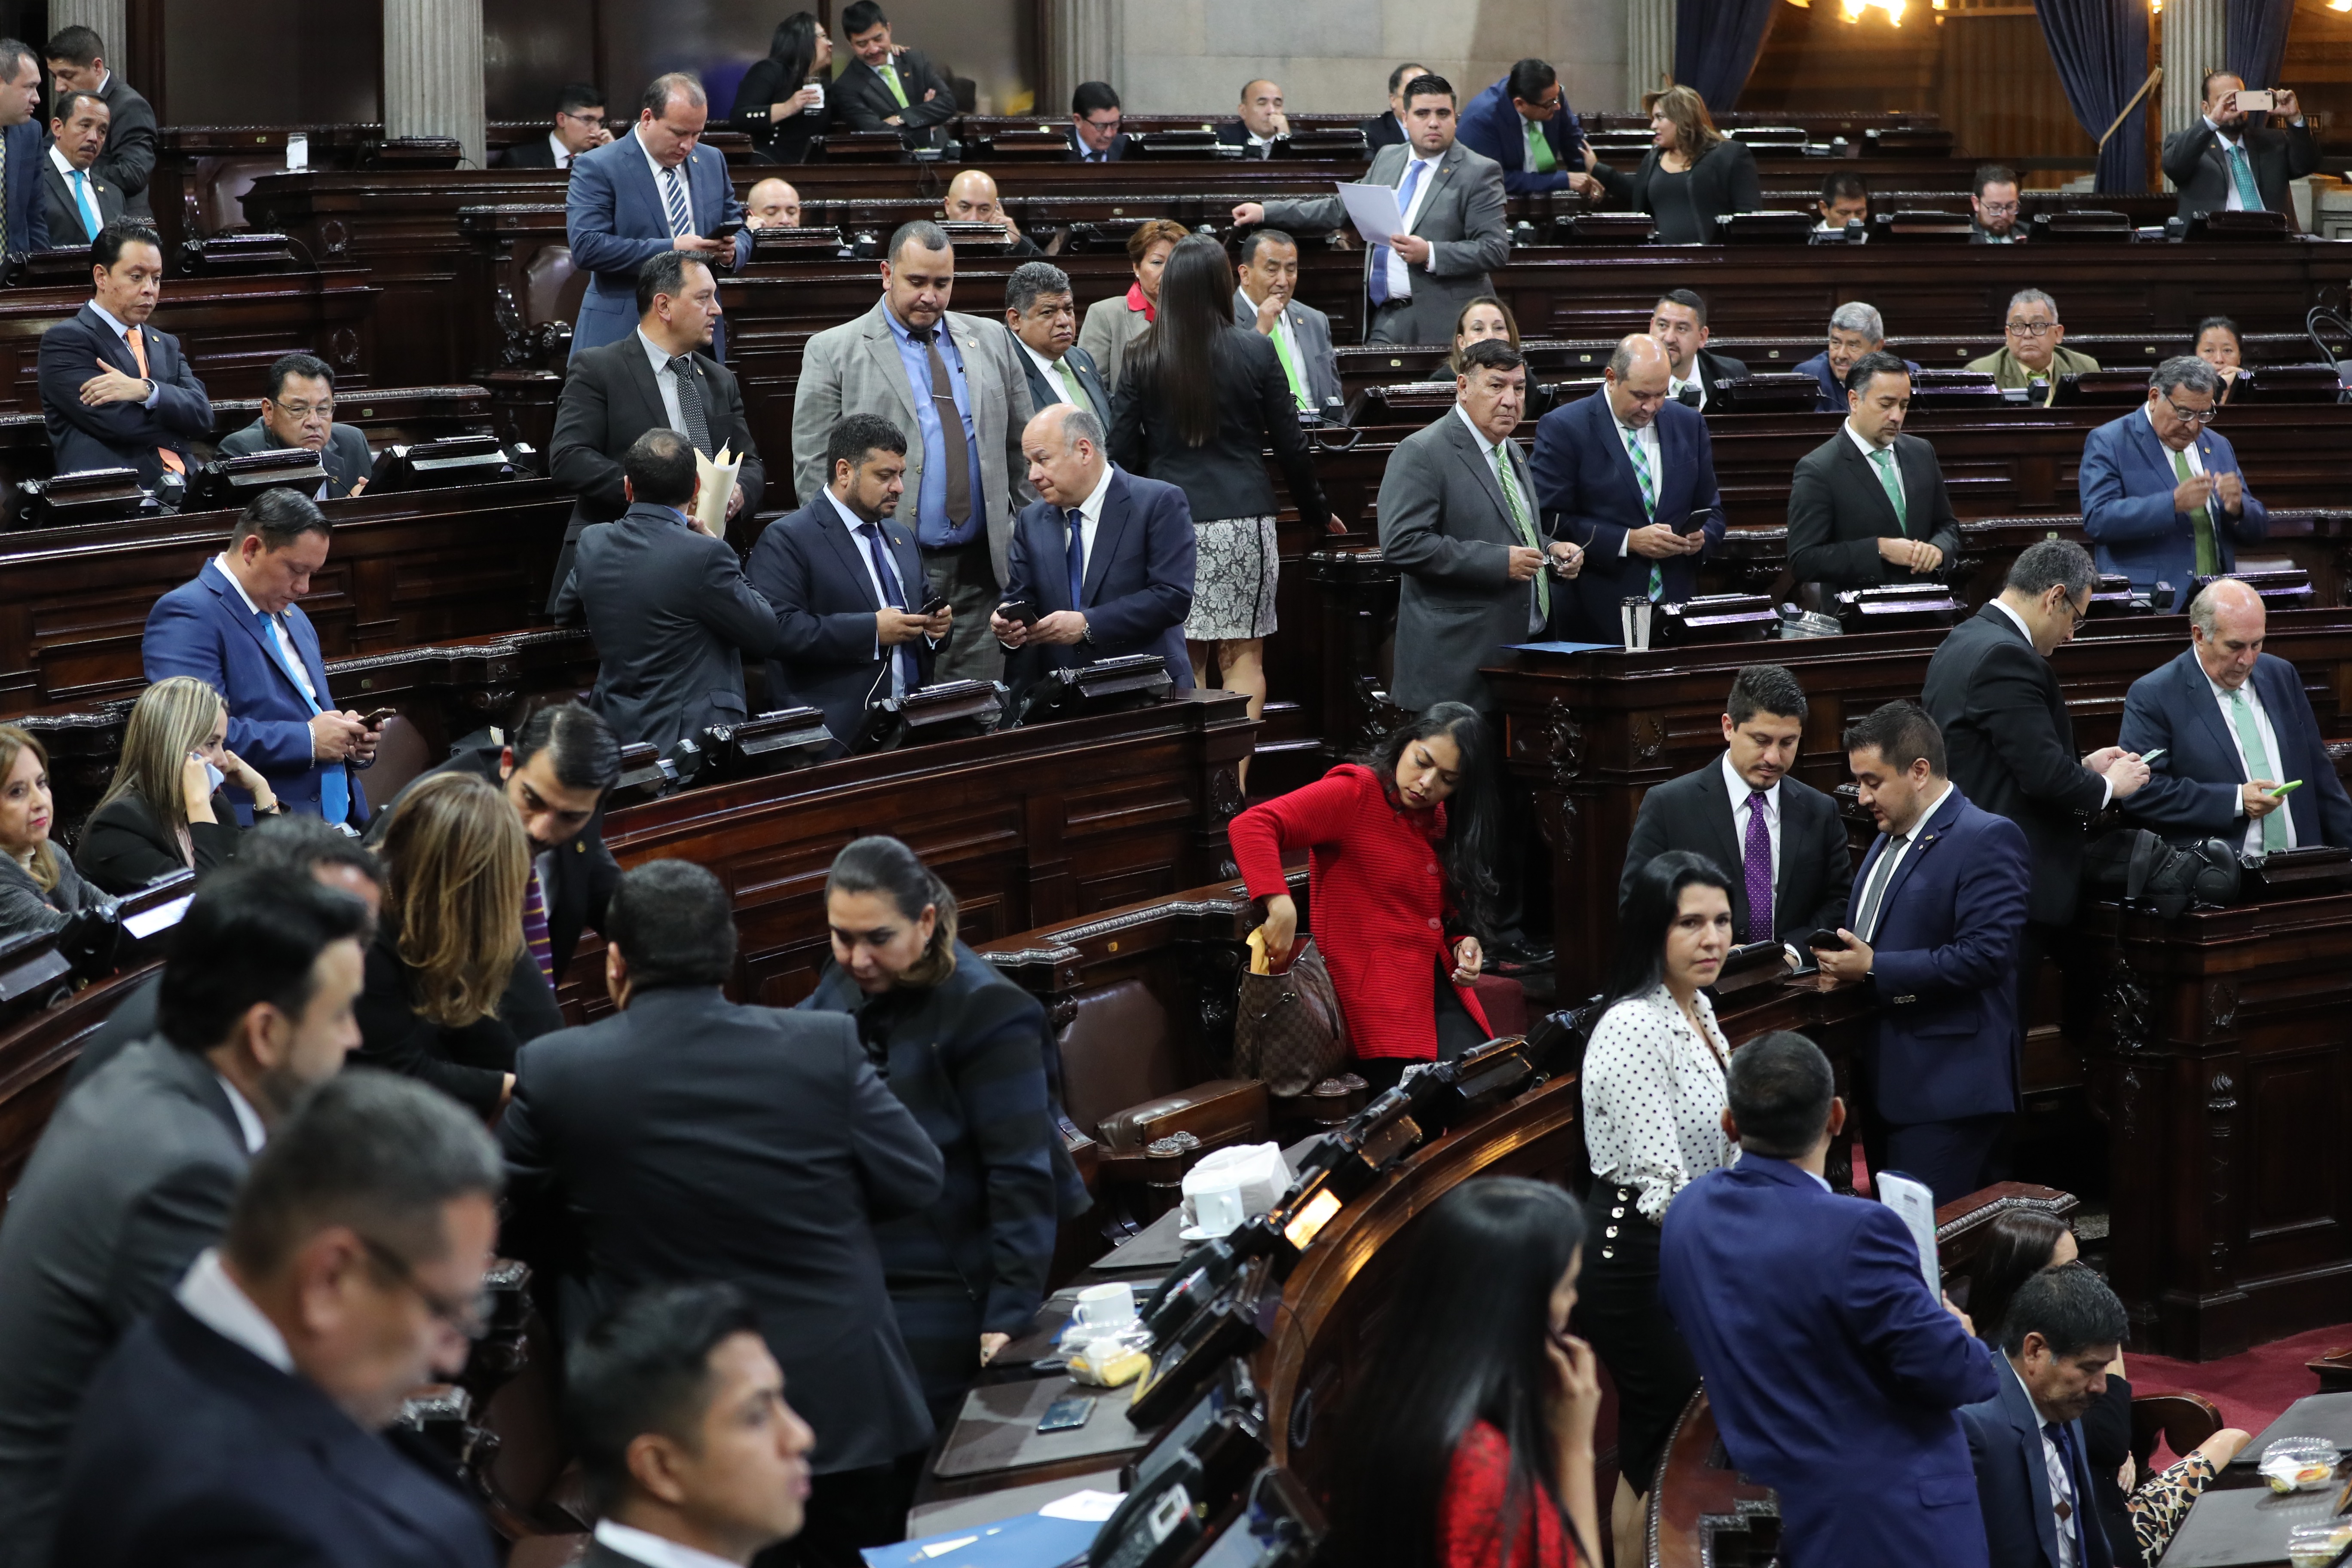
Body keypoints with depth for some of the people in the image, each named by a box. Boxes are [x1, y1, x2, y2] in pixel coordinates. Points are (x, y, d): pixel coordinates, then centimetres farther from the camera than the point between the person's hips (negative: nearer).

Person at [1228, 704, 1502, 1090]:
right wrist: (1280, 906, -34)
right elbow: (1250, 826, -19)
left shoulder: (1445, 822, 18)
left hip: (1441, 985, 7)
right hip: (1375, 992, -7)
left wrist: (1465, 943, 7)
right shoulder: (1354, 794, -6)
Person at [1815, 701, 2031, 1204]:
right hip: (1887, 1084, 10)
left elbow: (1986, 952, -21)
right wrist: (1843, 962, 7)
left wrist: (1874, 968, -19)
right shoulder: (1888, 841, 19)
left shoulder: (1986, 839, -11)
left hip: (1945, 1086, -9)